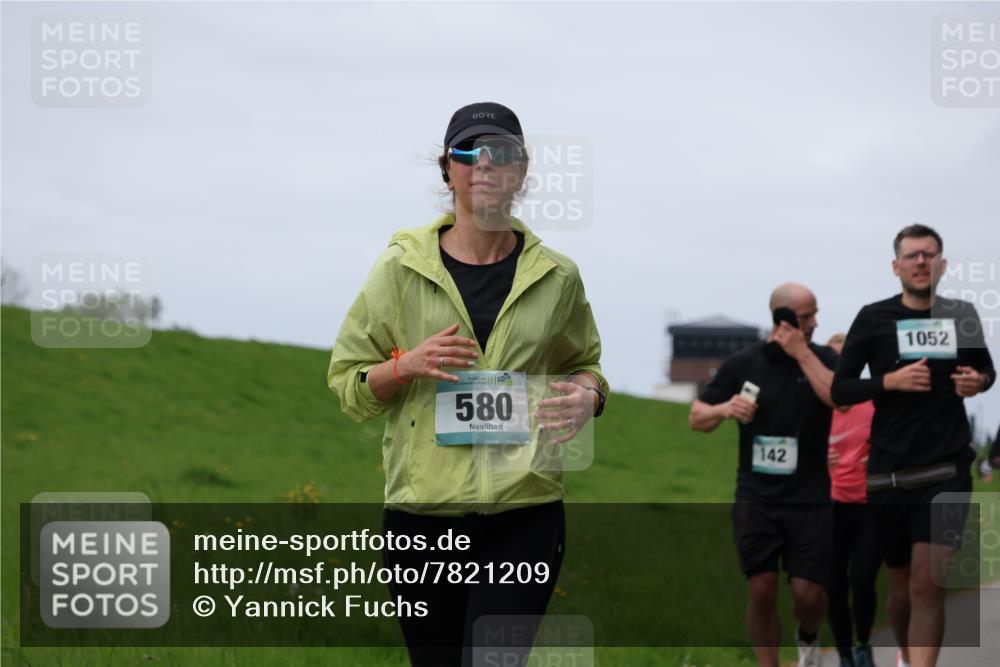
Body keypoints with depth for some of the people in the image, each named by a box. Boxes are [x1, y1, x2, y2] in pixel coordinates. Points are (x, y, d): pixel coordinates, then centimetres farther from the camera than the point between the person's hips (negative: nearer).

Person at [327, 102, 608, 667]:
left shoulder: (556, 276, 6)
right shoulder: (402, 269, 3)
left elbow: (584, 363, 22)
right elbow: (347, 383, 6)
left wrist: (588, 395, -2)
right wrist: (408, 364, -14)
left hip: (525, 516, -1)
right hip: (421, 510, 1)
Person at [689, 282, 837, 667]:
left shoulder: (823, 359, 2)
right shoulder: (743, 364, 4)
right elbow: (697, 418, 9)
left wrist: (801, 352, -17)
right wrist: (726, 409, -13)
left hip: (810, 500, 0)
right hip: (756, 500, 1)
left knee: (808, 592, -6)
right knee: (761, 589, -7)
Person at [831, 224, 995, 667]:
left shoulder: (961, 316, 6)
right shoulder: (874, 319, 0)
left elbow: (987, 370, 23)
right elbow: (840, 390, -1)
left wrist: (978, 381, -1)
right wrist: (890, 381, -17)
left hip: (947, 471, 0)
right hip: (889, 473, 0)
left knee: (928, 584, -14)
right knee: (901, 585, 11)